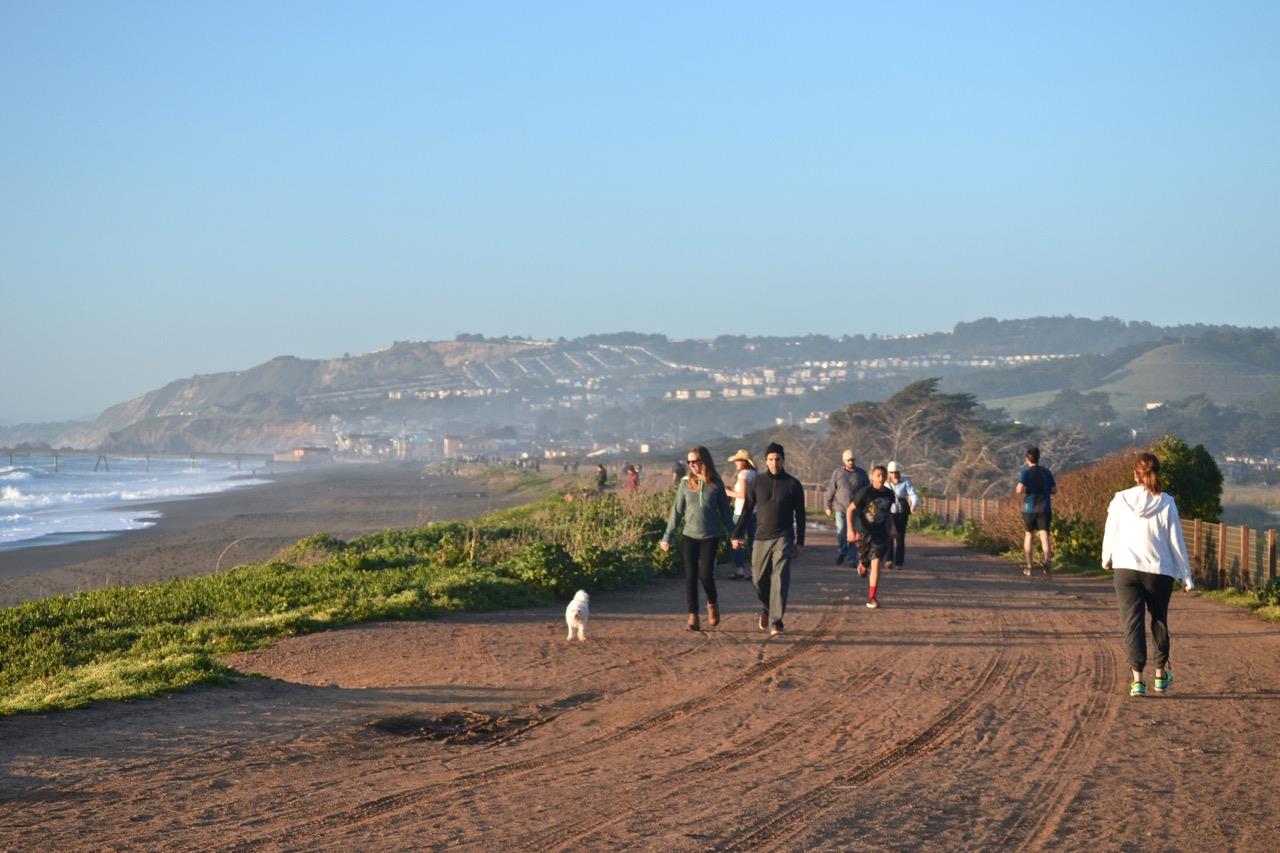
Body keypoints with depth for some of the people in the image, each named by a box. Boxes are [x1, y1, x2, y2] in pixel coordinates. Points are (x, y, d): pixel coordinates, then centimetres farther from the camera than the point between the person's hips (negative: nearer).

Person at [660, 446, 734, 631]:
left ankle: (712, 604, 21)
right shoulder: (686, 483, 1)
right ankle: (693, 618, 4)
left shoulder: (716, 484, -1)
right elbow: (677, 511, 4)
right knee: (691, 576, -2)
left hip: (710, 537, -1)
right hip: (689, 536, 2)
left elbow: (724, 511, 7)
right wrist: (668, 537, 2)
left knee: (705, 574, -9)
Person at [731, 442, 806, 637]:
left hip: (783, 539, -2)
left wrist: (800, 542, 1)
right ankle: (766, 608, 38)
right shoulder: (757, 482, 3)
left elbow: (800, 515, 4)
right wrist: (737, 535, 3)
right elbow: (746, 510, 8)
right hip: (761, 538, 2)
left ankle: (775, 623, -13)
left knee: (780, 580, -12)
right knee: (759, 579, 9)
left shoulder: (793, 484, 0)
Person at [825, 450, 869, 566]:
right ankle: (841, 551, 16)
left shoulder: (861, 474, 7)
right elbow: (831, 490, 8)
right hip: (840, 508, 0)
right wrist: (828, 507, 6)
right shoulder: (837, 473, 5)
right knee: (840, 532, -10)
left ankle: (853, 559, 4)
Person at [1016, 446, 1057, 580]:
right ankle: (1048, 560, -36)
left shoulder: (1026, 472, -6)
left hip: (1029, 508, -1)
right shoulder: (1047, 472, 5)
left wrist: (1018, 490, 5)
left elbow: (1020, 490, -18)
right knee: (1044, 535, -8)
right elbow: (1054, 490, 9)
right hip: (1045, 508, 1)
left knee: (1028, 534, 17)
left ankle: (1028, 566, 22)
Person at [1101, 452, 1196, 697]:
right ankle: (1160, 674, 30)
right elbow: (1177, 542, -2)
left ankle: (1137, 678, -10)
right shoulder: (1166, 503, -5)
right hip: (1160, 571, 1)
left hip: (1126, 569, -1)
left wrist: (1107, 561, 25)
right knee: (1159, 622, 19)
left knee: (1132, 623, 1)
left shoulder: (1121, 500, -4)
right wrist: (1186, 577, 6)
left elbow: (1110, 535, 5)